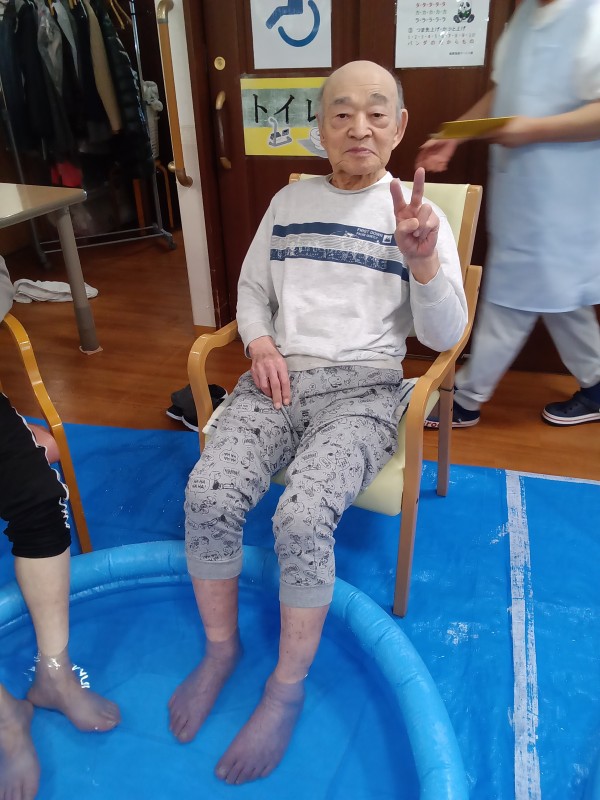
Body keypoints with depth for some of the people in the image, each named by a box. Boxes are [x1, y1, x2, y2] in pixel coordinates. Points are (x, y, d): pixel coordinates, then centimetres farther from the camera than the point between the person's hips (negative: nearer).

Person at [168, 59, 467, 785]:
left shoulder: (416, 214, 5)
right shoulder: (289, 202, 14)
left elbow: (444, 335, -1)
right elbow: (251, 288, 19)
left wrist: (423, 259, -19)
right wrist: (261, 344, -3)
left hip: (363, 387, -3)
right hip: (281, 374, 3)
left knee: (302, 517, -29)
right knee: (207, 496, -23)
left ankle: (288, 686, -1)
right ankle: (221, 647, 6)